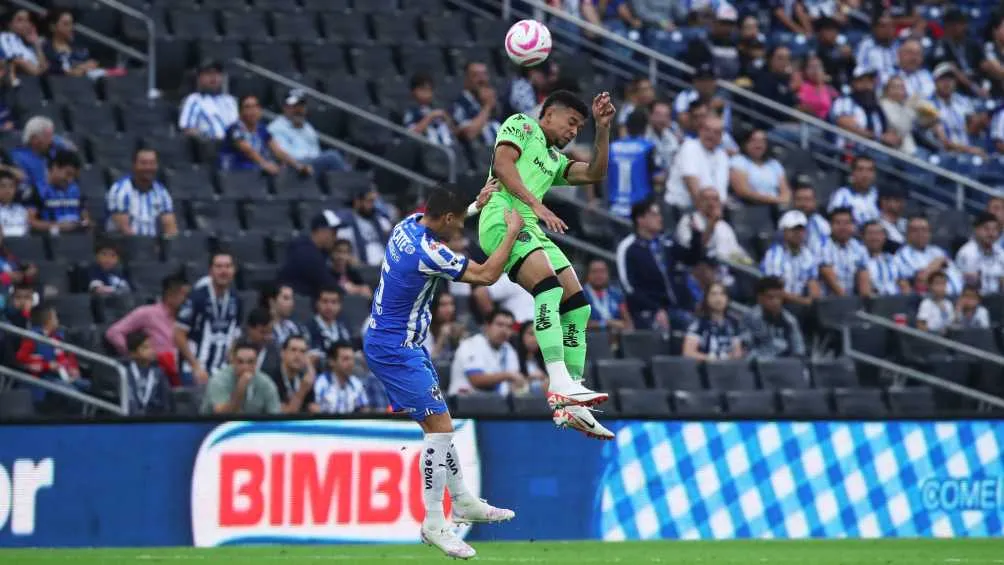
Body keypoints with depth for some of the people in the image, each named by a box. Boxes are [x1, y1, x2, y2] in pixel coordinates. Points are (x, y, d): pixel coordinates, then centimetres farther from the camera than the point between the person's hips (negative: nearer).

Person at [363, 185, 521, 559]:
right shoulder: (428, 253, -27)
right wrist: (512, 231, -10)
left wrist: (477, 204, 29)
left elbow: (440, 218, 28)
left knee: (437, 425, 17)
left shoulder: (410, 224, 0)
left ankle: (462, 501, 27)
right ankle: (433, 524, -8)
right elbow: (487, 275, -20)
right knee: (440, 427, -10)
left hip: (401, 345, 10)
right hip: (395, 350, -10)